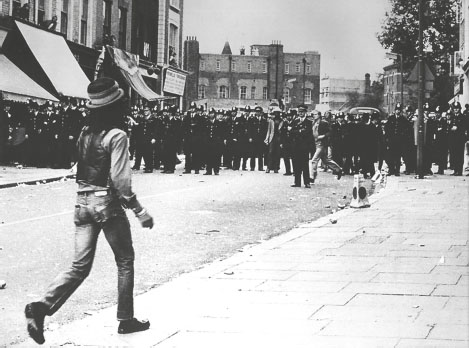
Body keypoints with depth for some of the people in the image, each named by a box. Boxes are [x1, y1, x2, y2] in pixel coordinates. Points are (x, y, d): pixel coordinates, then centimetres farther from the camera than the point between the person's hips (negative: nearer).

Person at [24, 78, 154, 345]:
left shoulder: (85, 133, 8)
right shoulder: (117, 136, -13)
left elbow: (83, 169, 13)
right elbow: (120, 180, -19)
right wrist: (140, 211, -14)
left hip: (84, 203, 6)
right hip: (108, 205, -6)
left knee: (80, 267, 6)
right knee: (125, 261, 13)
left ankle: (42, 306, -14)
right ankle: (126, 319, 19)